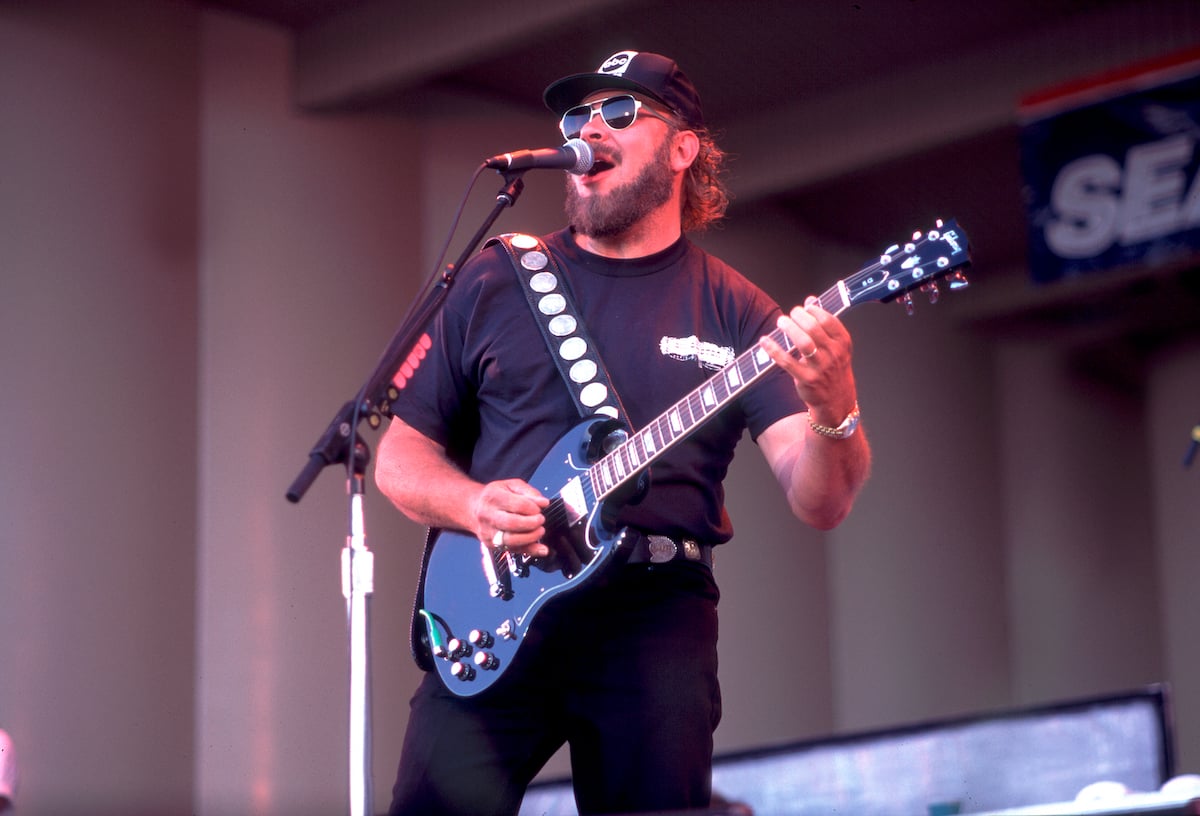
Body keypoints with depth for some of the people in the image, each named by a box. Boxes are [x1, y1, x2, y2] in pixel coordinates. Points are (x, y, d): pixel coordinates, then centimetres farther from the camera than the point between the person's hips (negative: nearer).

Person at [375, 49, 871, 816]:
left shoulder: (734, 312, 7)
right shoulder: (493, 283, 10)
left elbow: (819, 503, -2)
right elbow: (401, 455, 14)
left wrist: (834, 412, -24)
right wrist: (473, 505, -8)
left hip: (657, 610, 0)